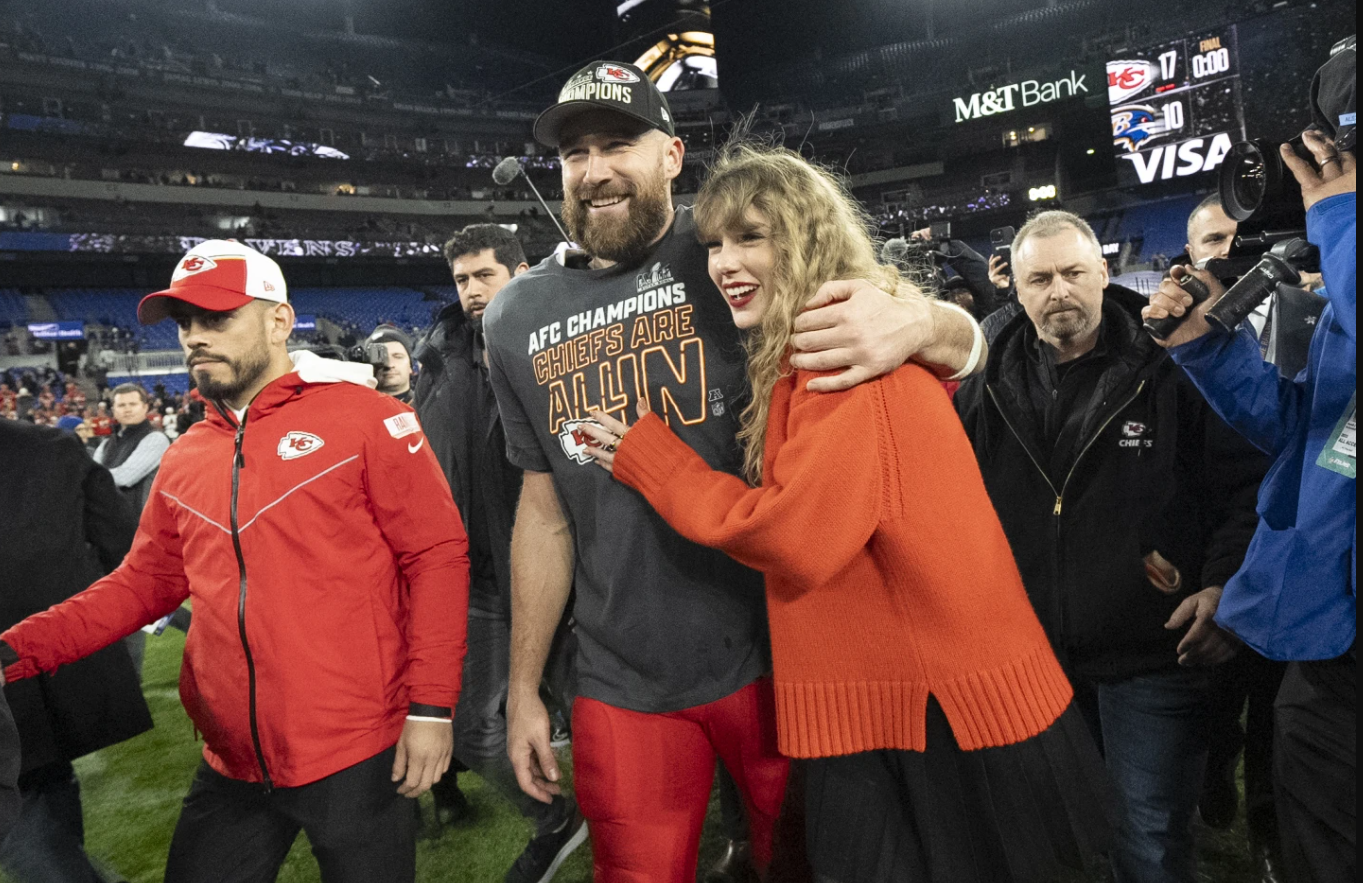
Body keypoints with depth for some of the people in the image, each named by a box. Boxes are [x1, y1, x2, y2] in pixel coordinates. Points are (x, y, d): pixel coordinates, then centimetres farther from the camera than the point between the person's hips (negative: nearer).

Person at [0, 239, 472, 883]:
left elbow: (437, 553, -10)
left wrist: (431, 707, -13)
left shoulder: (364, 416, -9)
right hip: (232, 765, 6)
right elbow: (144, 582, 16)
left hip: (356, 757, -5)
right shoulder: (183, 461, 8)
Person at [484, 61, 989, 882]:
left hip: (774, 652, -2)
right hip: (623, 684, 3)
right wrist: (523, 685, 11)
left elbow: (967, 342, -7)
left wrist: (916, 321, -31)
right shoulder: (520, 318, 4)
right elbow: (545, 509, 10)